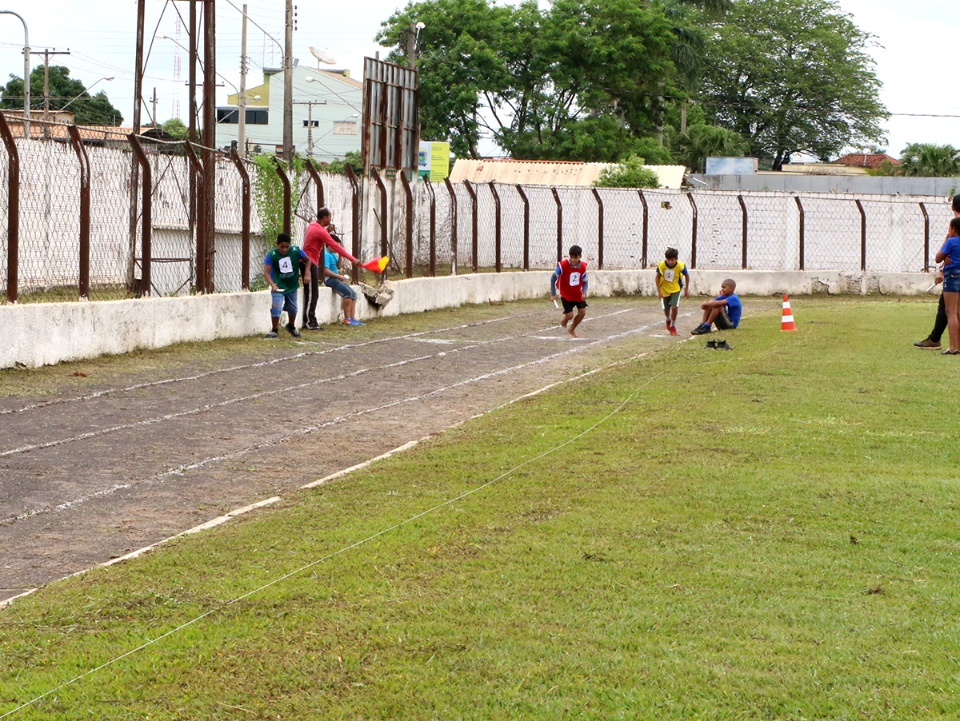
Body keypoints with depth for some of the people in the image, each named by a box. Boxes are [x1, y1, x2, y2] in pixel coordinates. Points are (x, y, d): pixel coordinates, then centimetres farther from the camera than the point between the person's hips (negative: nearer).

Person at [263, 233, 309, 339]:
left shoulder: (296, 251, -15)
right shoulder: (272, 255, -22)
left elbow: (308, 260, 3)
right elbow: (266, 272, -24)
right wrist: (272, 285, -38)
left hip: (292, 285, 3)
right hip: (278, 287, -3)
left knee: (293, 308, 18)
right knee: (276, 308, -17)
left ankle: (291, 326, 45)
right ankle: (274, 330, 1)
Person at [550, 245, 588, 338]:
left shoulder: (583, 266, -14)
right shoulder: (563, 264, -26)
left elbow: (585, 281, -1)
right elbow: (553, 278, -18)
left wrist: (584, 292, -20)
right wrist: (553, 294, -18)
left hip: (578, 294, 4)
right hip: (566, 294, -4)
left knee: (582, 312, -1)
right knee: (569, 315, -8)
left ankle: (572, 330, 25)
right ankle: (563, 323, 32)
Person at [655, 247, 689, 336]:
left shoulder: (681, 266, -24)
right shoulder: (661, 265, -23)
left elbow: (687, 276, -4)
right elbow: (658, 277, -8)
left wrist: (686, 289, 1)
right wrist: (659, 291, -10)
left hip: (676, 289, -1)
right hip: (664, 289, 1)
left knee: (674, 307, -16)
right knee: (666, 309, 12)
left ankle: (673, 326, 6)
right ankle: (668, 320, 48)